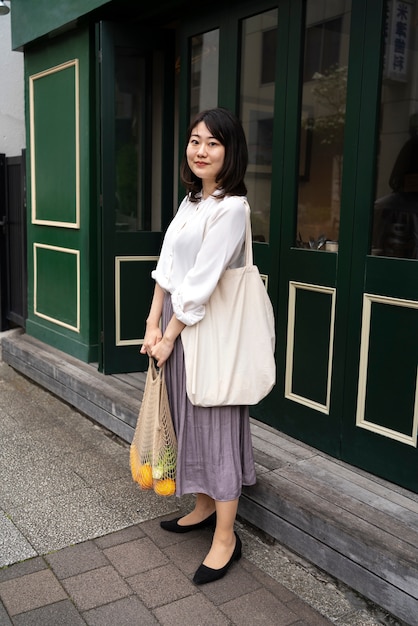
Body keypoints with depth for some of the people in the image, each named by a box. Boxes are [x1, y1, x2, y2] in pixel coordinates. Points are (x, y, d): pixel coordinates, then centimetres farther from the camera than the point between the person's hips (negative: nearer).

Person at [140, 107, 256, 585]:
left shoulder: (231, 207, -17)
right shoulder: (191, 200, 10)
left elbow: (201, 284, -19)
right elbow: (166, 267, 7)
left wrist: (169, 335, -12)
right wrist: (153, 323, 0)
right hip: (174, 320, 9)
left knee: (216, 422, 0)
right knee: (187, 416, 17)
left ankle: (226, 537, 14)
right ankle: (204, 506, 35)